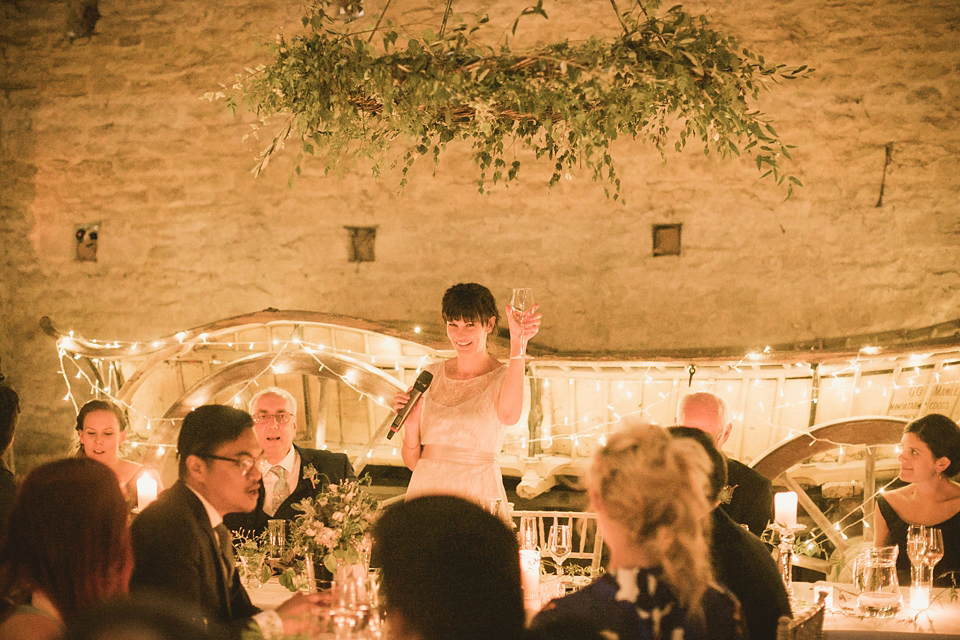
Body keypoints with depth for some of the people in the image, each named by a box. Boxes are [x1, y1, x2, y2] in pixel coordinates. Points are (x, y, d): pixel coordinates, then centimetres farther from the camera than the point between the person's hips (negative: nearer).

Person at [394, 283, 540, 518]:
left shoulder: (504, 377, -3)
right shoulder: (432, 375, 10)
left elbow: (508, 415, -30)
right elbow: (412, 460, 13)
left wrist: (518, 344, -34)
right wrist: (410, 424, -7)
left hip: (476, 498, -3)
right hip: (424, 492, 4)